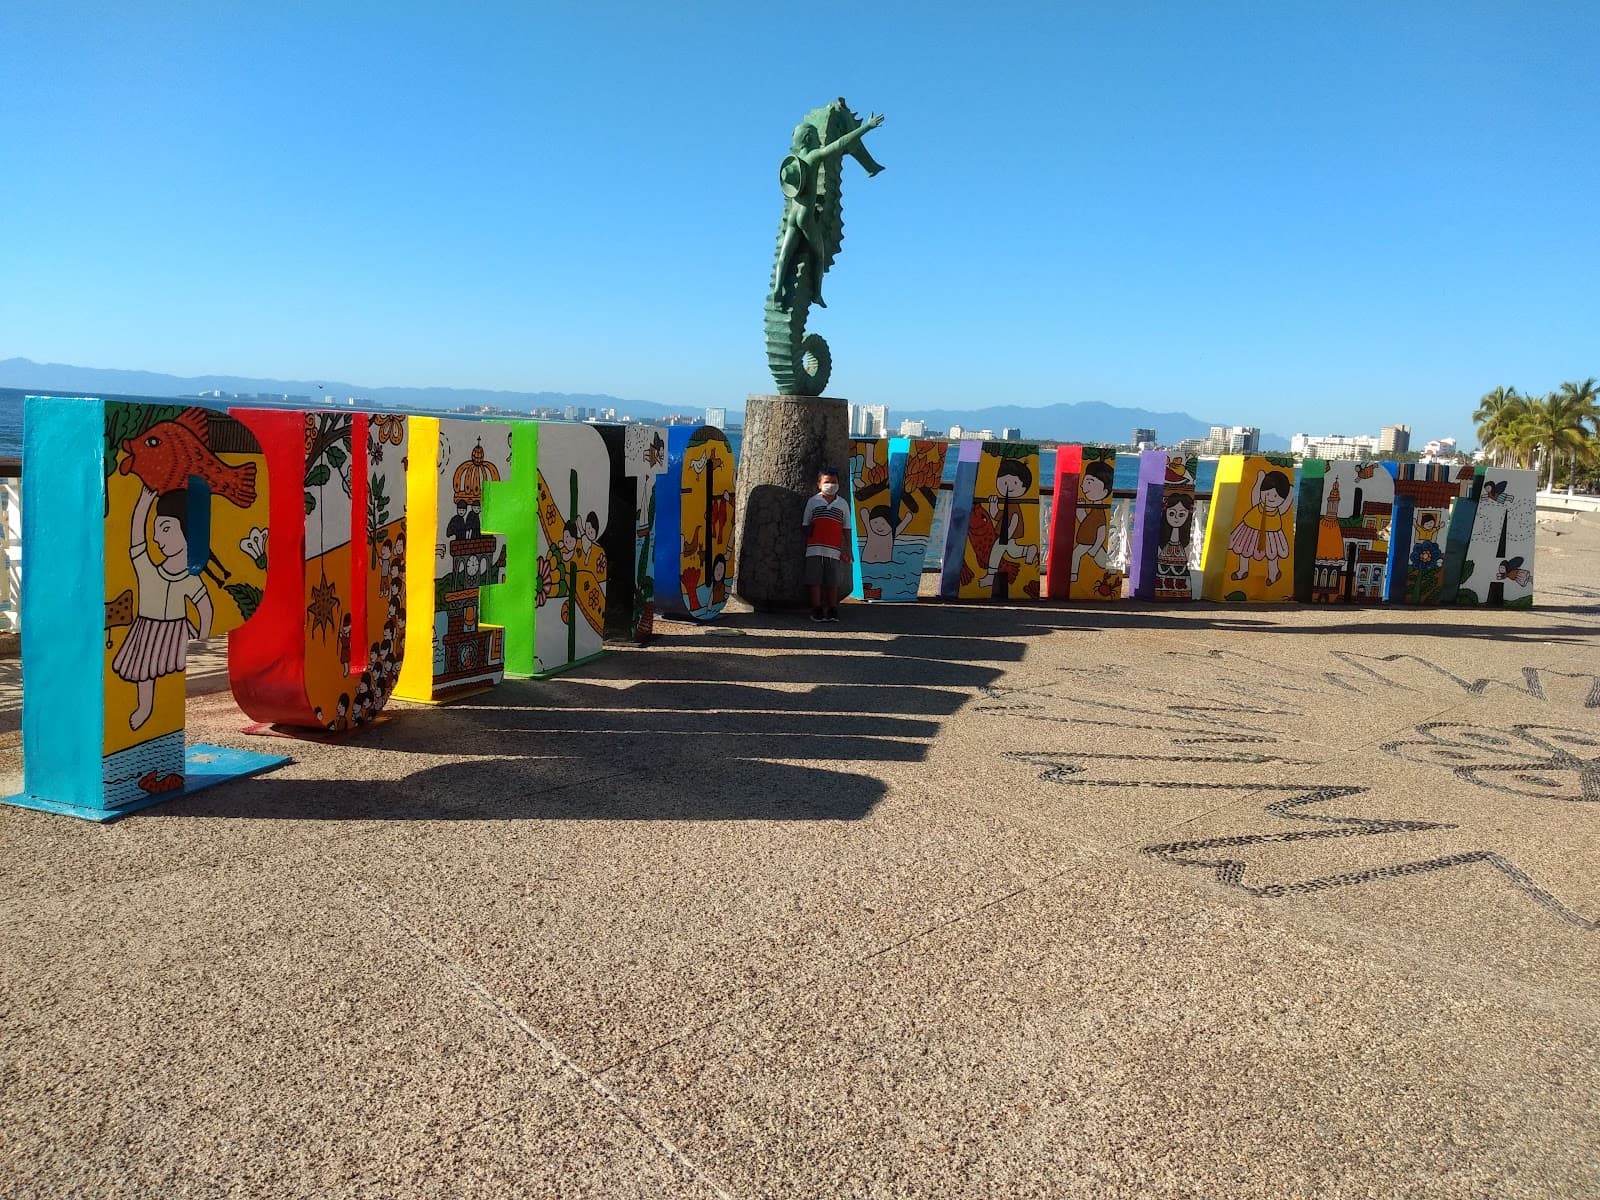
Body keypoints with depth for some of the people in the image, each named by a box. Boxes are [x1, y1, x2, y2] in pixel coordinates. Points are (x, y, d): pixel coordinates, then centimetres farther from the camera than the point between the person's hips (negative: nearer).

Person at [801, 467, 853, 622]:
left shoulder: (843, 503, 10)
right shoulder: (813, 501, 6)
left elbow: (846, 528, 11)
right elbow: (805, 525, 12)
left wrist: (848, 548, 7)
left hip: (834, 549, 1)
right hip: (815, 549, -1)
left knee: (833, 582, 2)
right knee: (815, 581, -2)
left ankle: (832, 611, 10)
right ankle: (817, 611, 4)